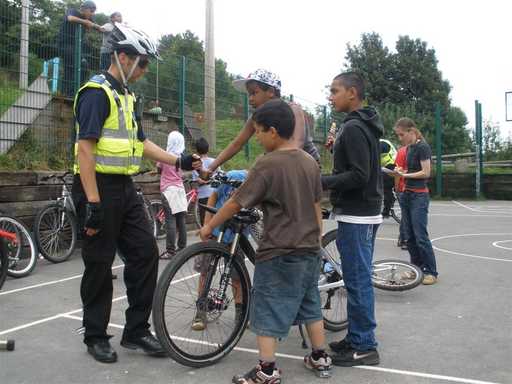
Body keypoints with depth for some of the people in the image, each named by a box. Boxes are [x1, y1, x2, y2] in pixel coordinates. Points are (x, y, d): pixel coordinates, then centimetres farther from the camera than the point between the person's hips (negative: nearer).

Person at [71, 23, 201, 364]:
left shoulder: (126, 96, 16)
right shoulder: (97, 92, -12)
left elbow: (140, 142, 20)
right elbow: (85, 148, -19)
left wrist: (179, 161, 12)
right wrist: (92, 202, -23)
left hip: (125, 188, 9)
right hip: (99, 188, -8)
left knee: (146, 253, 5)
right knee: (100, 264, 2)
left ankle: (136, 330, 18)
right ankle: (96, 336, 20)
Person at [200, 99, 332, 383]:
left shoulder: (267, 164, -17)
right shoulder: (310, 162, 4)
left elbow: (236, 203, -13)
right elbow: (316, 206, 11)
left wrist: (209, 227, -1)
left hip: (278, 254, -7)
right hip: (309, 251, 8)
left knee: (267, 312, 4)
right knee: (310, 306, 19)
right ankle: (320, 359, 30)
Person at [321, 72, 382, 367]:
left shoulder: (353, 128, -15)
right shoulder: (365, 126, 15)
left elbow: (359, 175, -23)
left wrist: (320, 182, -19)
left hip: (356, 216, -10)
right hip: (365, 212, 10)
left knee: (358, 280, -3)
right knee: (359, 279, 15)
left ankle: (364, 347, 7)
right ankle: (357, 338, 25)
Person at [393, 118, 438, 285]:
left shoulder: (422, 147, -12)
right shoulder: (409, 147, 13)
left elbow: (426, 173, -16)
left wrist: (405, 175, -16)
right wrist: (401, 171, 1)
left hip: (419, 196, -8)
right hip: (407, 194, 9)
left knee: (421, 236, -7)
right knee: (409, 236, 10)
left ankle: (431, 272, 3)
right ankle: (416, 268, 20)